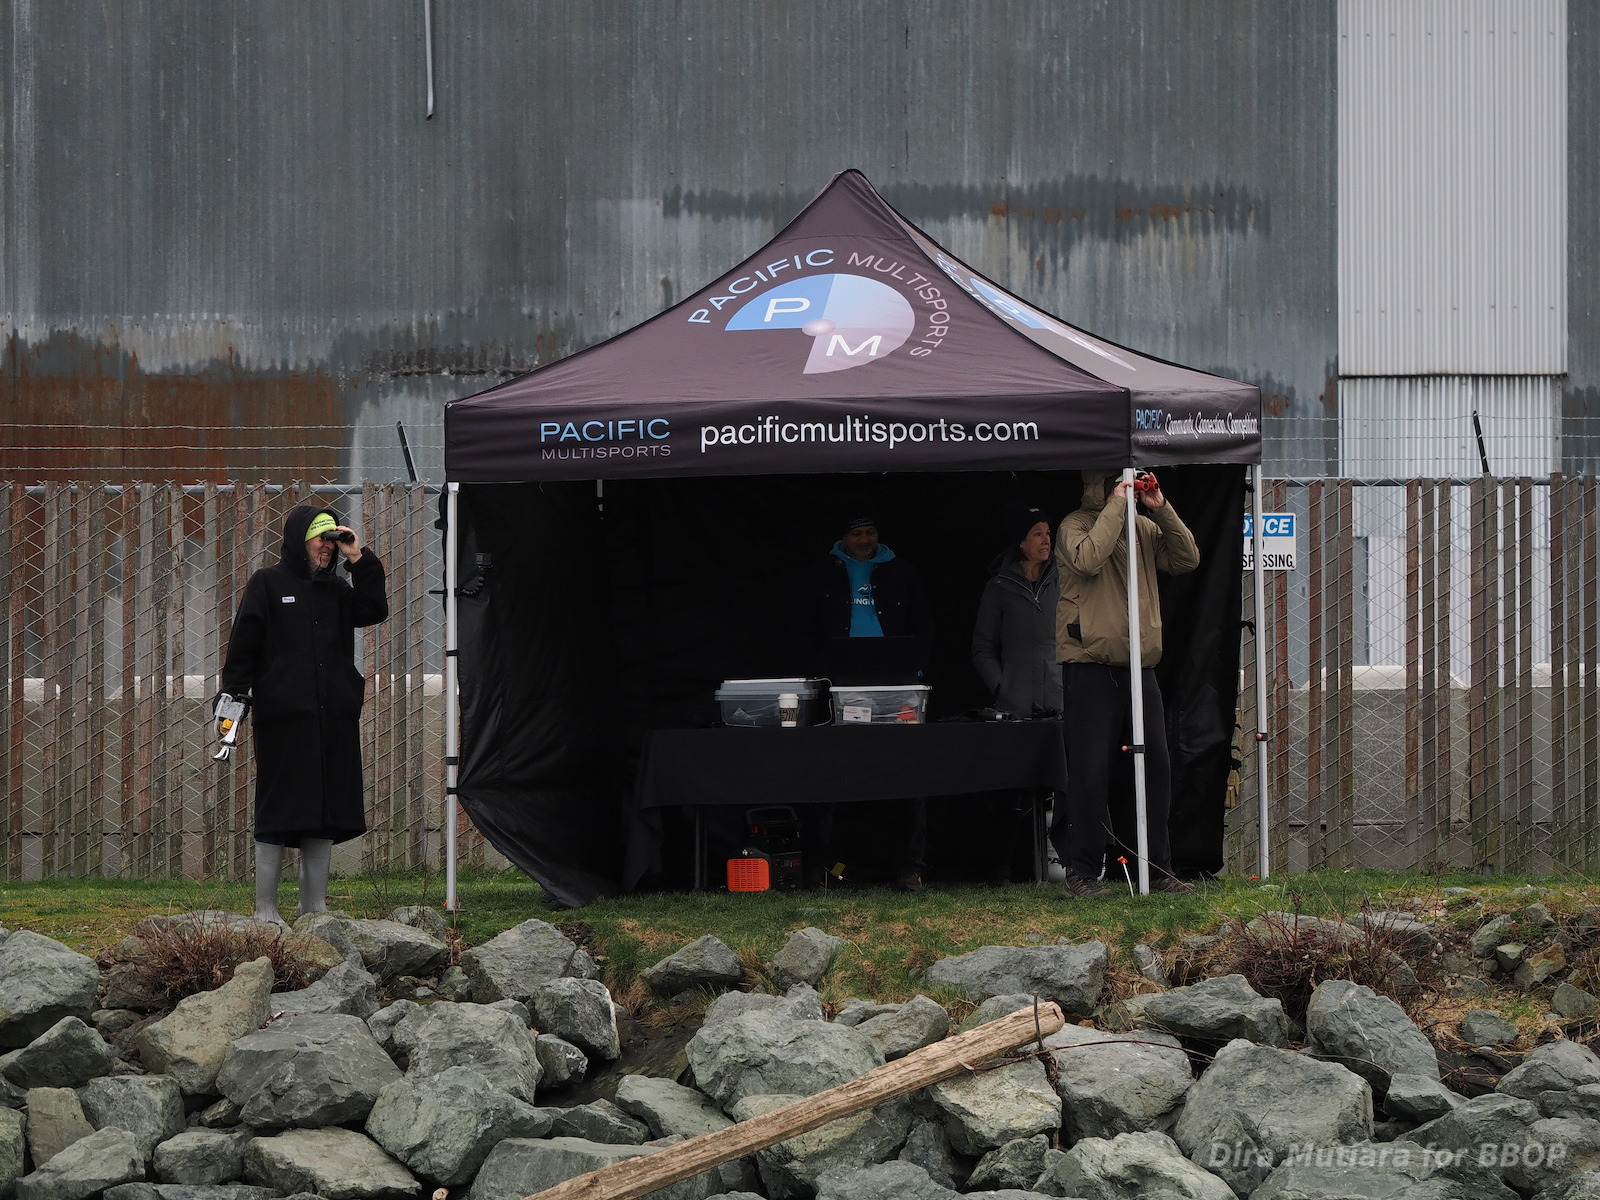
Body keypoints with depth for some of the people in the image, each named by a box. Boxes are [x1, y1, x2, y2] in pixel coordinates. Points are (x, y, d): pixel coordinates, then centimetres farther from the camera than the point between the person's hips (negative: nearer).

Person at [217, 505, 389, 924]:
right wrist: (233, 694, -11)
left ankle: (314, 907, 11)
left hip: (334, 718, 5)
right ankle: (265, 910, 0)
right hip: (283, 717, -5)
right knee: (278, 814, -4)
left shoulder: (335, 589, 16)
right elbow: (243, 645, -2)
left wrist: (359, 560, 1)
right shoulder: (266, 584, 2)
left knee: (325, 813, 6)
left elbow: (374, 610, 4)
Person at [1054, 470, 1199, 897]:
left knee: (1155, 767, 5)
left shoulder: (1143, 528, 15)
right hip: (1091, 668, -6)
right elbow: (1088, 559, -22)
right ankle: (1081, 873, -2)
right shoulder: (1076, 526, -2)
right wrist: (1115, 506, -16)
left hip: (1139, 669, 6)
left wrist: (1161, 509, -2)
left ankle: (1157, 870, 14)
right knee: (1091, 771, -7)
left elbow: (1186, 559, 7)